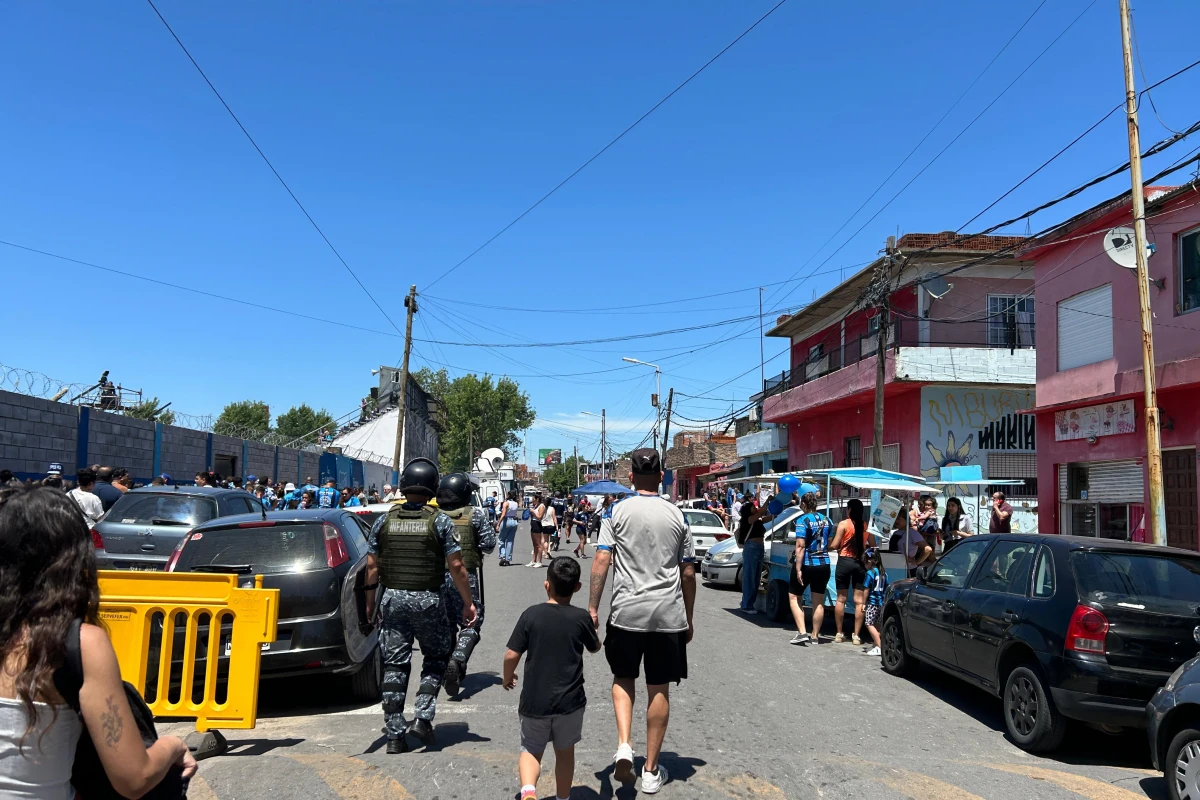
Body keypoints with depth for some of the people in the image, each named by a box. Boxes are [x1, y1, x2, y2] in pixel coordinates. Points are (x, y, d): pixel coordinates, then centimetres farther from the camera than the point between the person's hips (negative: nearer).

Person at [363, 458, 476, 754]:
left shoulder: (384, 521, 2)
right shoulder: (439, 521, -6)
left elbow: (372, 566, 3)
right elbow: (456, 566, -8)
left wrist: (370, 603, 13)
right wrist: (468, 603, 0)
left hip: (393, 598, 2)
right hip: (428, 599, -2)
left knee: (394, 664, 8)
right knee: (436, 657, 17)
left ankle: (394, 734, 10)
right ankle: (423, 717, 5)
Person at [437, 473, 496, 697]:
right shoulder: (476, 515, -6)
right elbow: (488, 545, -5)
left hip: (439, 576, 4)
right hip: (466, 576, -3)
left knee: (445, 623, 17)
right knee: (472, 622, 4)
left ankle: (451, 669, 23)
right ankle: (457, 660, -20)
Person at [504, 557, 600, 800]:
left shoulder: (531, 614, -9)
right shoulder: (581, 618, -6)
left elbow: (512, 655, -8)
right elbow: (595, 647, 12)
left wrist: (508, 678, 12)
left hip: (534, 701, -1)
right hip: (570, 701, 1)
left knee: (531, 750, 15)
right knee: (565, 752, 21)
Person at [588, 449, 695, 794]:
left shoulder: (617, 512, -2)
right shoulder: (676, 515, 3)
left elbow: (601, 561, -10)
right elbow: (688, 573, 5)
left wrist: (592, 607, -4)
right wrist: (689, 618, 15)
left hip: (626, 612, -1)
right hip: (669, 615, 1)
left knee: (623, 678, 19)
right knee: (659, 689, 10)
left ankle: (623, 745, 0)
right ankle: (651, 770, 19)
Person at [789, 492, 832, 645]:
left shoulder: (803, 520, -14)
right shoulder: (826, 520, 5)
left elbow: (800, 546, -20)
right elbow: (830, 544, 9)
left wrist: (798, 569, -20)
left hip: (806, 564, -5)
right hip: (823, 565, 5)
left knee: (794, 597, 9)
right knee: (818, 602, 12)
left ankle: (802, 633, -3)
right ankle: (815, 636, 19)